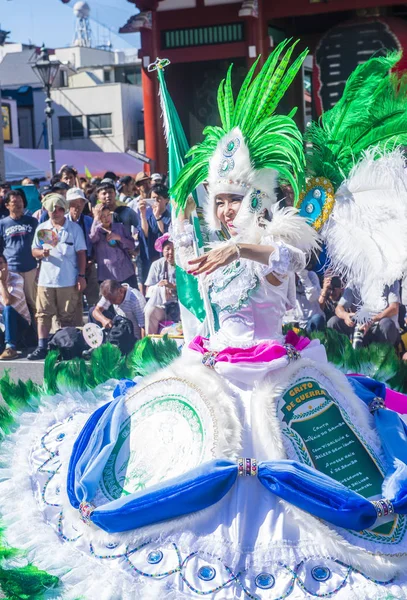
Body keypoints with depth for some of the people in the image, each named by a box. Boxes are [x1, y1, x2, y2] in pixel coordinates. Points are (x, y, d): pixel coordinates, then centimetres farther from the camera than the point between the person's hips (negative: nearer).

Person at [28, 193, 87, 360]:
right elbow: (34, 251, 12)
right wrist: (42, 253, -12)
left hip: (68, 280, -2)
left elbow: (81, 253, 1)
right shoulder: (42, 228, 9)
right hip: (46, 279, 2)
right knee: (43, 314, 0)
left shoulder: (74, 228, 2)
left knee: (67, 317, 3)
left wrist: (81, 276, -4)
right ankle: (42, 348, 3)